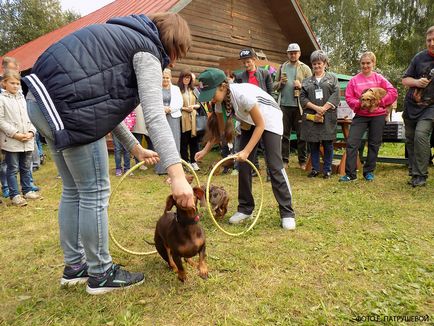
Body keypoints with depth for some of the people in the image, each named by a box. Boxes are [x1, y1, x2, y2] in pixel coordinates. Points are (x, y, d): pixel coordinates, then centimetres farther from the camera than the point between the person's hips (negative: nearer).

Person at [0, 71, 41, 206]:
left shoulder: (23, 98, 12)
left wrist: (31, 132, -5)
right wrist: (15, 134, -16)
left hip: (27, 140, 5)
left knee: (26, 167, 14)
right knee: (13, 168, 3)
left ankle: (27, 190, 26)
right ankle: (14, 195, 11)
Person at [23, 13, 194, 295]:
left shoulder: (125, 37, 24)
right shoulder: (147, 50, -4)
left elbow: (104, 104, 21)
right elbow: (155, 116, -19)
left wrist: (136, 148, 21)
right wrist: (177, 174, -25)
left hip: (43, 100, 10)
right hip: (67, 108, -10)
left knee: (74, 191, 16)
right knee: (95, 193, 0)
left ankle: (74, 266, 29)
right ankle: (100, 274, 15)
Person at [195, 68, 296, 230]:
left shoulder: (242, 94, -37)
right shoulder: (220, 101, -14)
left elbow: (260, 125, -29)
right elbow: (219, 130, -2)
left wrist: (246, 151, -33)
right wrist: (204, 151, -8)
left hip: (268, 120, -7)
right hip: (249, 123, 7)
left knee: (275, 166, -14)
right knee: (243, 164, -2)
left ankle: (287, 213, -6)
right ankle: (245, 208, 10)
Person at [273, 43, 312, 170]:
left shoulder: (305, 68, 5)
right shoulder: (282, 67, 12)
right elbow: (274, 86, 14)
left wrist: (301, 86, -16)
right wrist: (280, 83, -6)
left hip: (299, 106, -2)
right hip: (284, 105, 2)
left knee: (301, 134, 3)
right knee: (284, 134, 6)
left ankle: (302, 161, 11)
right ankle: (284, 160, 15)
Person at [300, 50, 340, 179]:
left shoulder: (332, 78, 11)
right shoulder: (307, 81, 15)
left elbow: (335, 95, -2)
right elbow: (302, 98, 4)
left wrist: (323, 109, -13)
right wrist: (316, 108, -11)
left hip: (328, 117, -1)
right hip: (311, 117, 2)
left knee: (328, 144, 1)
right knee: (313, 144, 4)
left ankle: (327, 170, 11)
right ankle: (315, 169, 15)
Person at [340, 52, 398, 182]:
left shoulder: (379, 78, 3)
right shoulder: (354, 80, 3)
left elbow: (393, 92, -1)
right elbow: (348, 97, 0)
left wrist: (379, 102, -13)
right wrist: (360, 104, -15)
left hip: (378, 115, 1)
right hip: (360, 115, 0)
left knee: (374, 144, 8)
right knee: (352, 143, -10)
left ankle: (369, 171, 21)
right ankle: (350, 173, -5)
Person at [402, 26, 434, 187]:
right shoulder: (420, 57, 0)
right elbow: (405, 79, 5)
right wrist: (417, 82, -15)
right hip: (411, 105, 4)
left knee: (421, 134, -22)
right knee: (410, 138, 9)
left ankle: (420, 175, -13)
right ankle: (414, 171, 26)